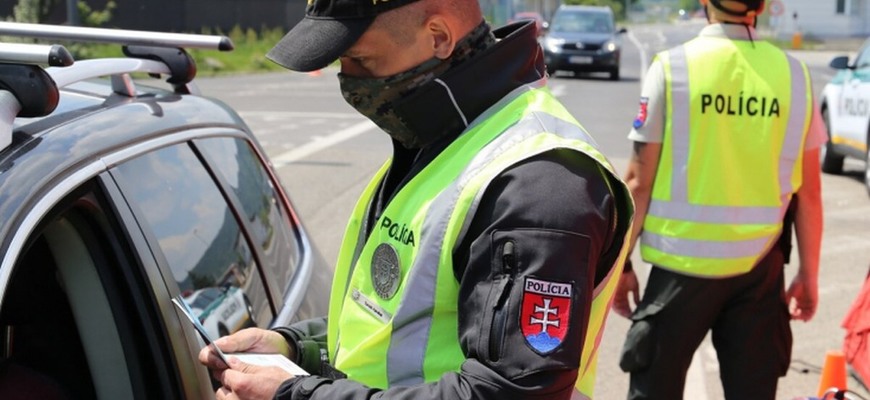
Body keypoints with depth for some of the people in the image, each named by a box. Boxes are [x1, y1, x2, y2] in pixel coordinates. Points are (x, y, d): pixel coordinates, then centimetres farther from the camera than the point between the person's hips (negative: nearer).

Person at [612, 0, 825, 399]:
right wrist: (809, 272, 14)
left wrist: (621, 264, 3)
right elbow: (808, 190, 3)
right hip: (760, 266, 3)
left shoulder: (672, 67, -8)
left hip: (683, 263, -2)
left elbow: (639, 182, -7)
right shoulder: (793, 73, 0)